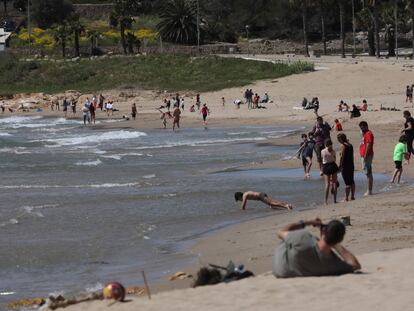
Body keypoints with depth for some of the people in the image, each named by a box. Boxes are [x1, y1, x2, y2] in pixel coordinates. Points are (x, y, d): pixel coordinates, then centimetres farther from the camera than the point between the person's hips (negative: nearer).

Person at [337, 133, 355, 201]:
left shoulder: (343, 145, -13)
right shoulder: (350, 145, 10)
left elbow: (342, 157, -17)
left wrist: (340, 166, -13)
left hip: (345, 166, -8)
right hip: (351, 165, 8)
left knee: (347, 183, -7)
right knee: (351, 181, 14)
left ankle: (346, 198, -6)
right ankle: (352, 197, 20)